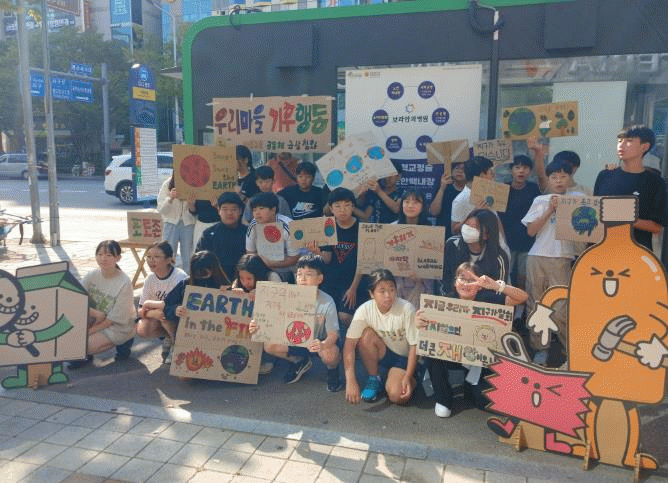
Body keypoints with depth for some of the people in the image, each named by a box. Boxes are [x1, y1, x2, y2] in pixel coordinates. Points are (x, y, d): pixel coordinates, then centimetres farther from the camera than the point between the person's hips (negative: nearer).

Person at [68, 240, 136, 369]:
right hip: (96, 320, 6)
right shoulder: (92, 275, -5)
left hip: (118, 327, -6)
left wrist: (88, 331, -19)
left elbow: (114, 319, -19)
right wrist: (94, 313, -25)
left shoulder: (124, 283, -21)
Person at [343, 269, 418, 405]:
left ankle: (411, 379, 11)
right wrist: (351, 381, -32)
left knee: (397, 396, -26)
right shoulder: (365, 310, -20)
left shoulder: (406, 309, -25)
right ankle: (373, 380, -6)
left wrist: (408, 377, -21)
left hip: (403, 357, -2)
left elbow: (414, 345, -17)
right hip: (382, 353, 3)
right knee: (366, 335, -29)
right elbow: (349, 343, -25)